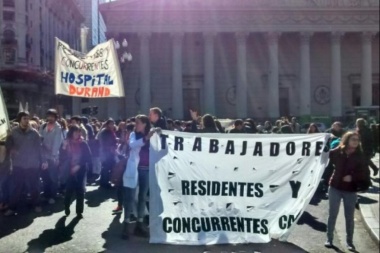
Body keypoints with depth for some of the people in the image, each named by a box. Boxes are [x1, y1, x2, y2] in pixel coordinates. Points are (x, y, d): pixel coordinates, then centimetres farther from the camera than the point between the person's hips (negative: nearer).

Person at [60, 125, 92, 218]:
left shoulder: (83, 144, -2)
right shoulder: (66, 143, 1)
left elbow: (87, 157, -4)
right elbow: (61, 159, -3)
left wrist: (79, 165, -14)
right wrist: (64, 148, -17)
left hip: (80, 171, 0)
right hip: (69, 171, 0)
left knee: (80, 191, 1)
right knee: (69, 190, 0)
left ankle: (79, 211, 10)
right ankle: (67, 208, 22)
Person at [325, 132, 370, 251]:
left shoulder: (360, 156, -6)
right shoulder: (337, 152, -7)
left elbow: (365, 174, -6)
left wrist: (352, 177, -20)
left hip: (350, 190, 0)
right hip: (335, 188, 0)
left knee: (349, 217, 9)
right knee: (332, 215, 9)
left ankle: (349, 242, 22)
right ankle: (329, 239, 22)